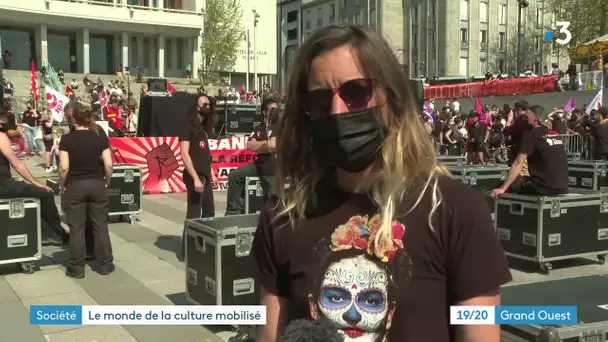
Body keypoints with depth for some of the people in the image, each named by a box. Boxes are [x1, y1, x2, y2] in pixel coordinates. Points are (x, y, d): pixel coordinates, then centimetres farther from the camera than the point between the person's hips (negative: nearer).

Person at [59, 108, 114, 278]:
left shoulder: (67, 139, -6)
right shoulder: (100, 138, -1)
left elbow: (64, 167, -11)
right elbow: (109, 165, -6)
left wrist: (62, 186, 3)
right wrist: (106, 182, 9)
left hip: (75, 186, -2)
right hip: (97, 185, 2)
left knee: (76, 228, 6)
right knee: (100, 226, 10)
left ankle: (77, 268, 12)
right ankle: (105, 264, 17)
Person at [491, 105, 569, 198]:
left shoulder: (531, 134, -6)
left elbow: (518, 164, -11)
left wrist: (502, 188, -9)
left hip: (545, 187, -7)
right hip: (562, 188, 7)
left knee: (510, 185, 13)